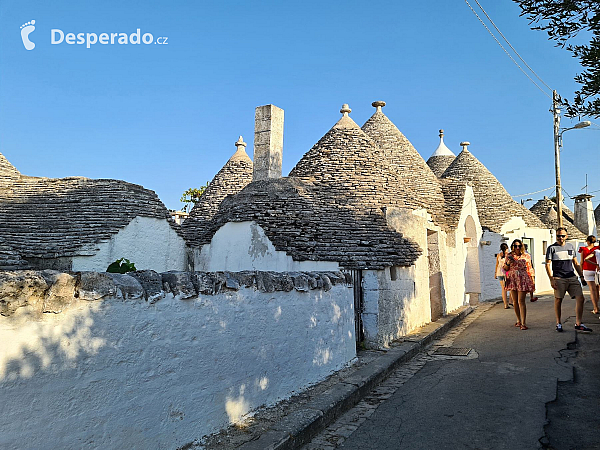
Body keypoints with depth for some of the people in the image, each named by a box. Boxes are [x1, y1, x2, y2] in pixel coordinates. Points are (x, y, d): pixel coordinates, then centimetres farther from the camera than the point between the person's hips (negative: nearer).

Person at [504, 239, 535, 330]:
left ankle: (523, 323, -8)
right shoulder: (509, 256, 9)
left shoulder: (525, 256, 3)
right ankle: (518, 320, 22)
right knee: (515, 302, 8)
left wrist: (532, 281, 4)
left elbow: (529, 269, 7)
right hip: (512, 280, 3)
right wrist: (508, 263, -6)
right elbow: (505, 269, 14)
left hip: (522, 280, -3)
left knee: (521, 301, -10)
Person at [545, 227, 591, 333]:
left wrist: (582, 276, 15)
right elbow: (548, 265, -3)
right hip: (559, 279, -4)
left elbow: (576, 263, 21)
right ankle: (558, 323, 15)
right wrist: (551, 279, -11)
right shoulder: (552, 248, 0)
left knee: (580, 298, -4)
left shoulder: (571, 246, 14)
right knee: (558, 300, 2)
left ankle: (578, 324, 3)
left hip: (572, 278, 4)